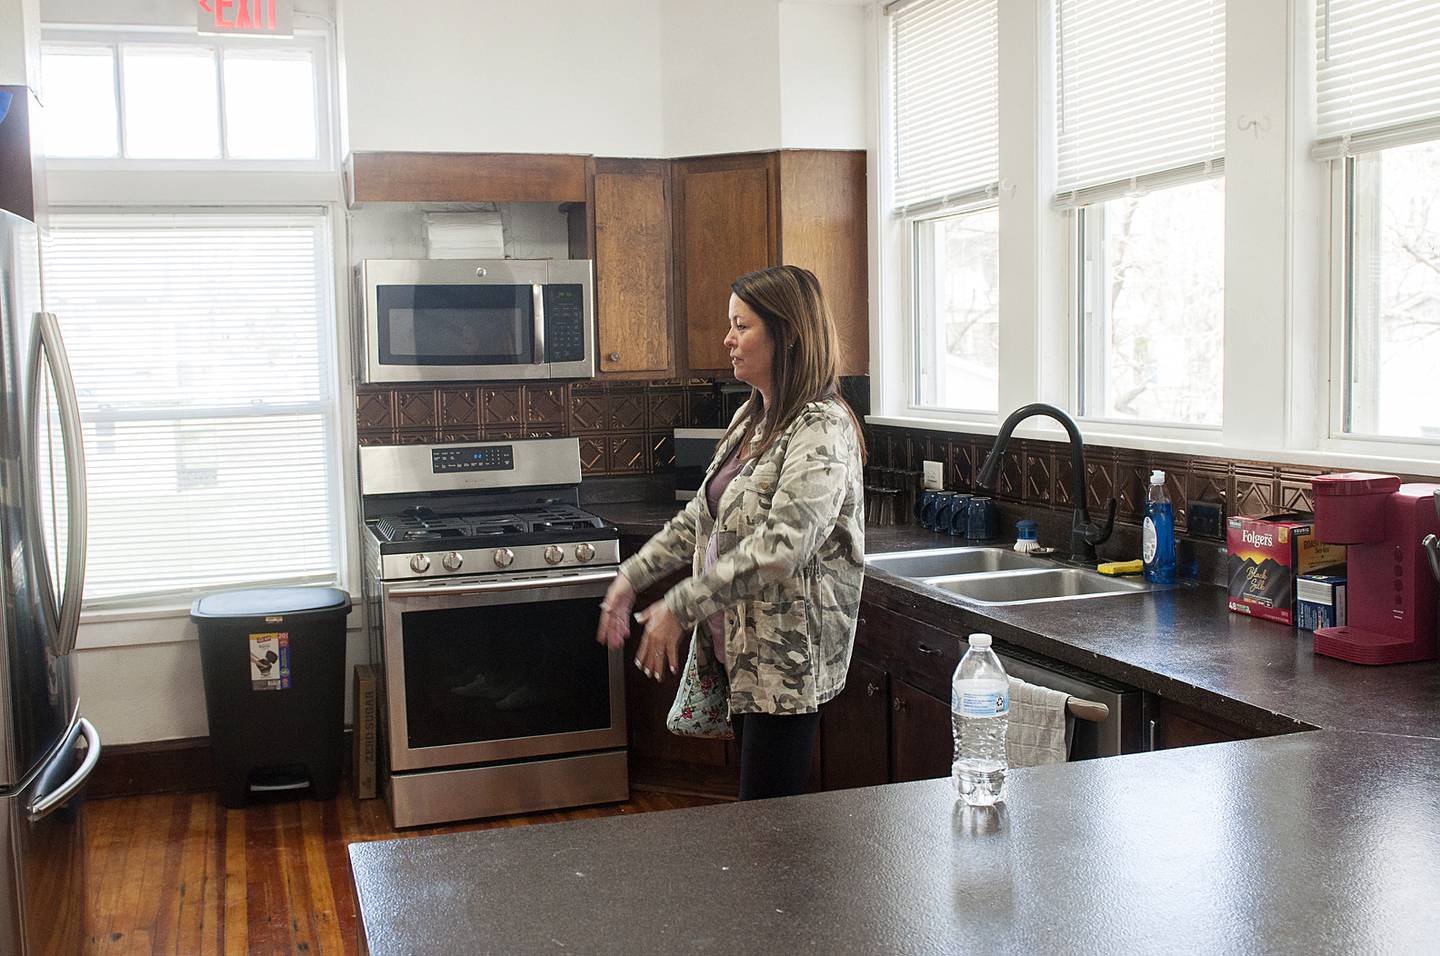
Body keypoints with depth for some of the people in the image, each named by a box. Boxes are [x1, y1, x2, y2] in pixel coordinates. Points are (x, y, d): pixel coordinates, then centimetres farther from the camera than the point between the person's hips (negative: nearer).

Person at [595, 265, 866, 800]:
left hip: (787, 660, -9)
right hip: (738, 650, 9)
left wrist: (679, 607, -24)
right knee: (757, 809, 16)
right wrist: (632, 576, 12)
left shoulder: (822, 429, -17)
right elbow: (702, 515, 19)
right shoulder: (753, 418, 12)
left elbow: (781, 546, -27)